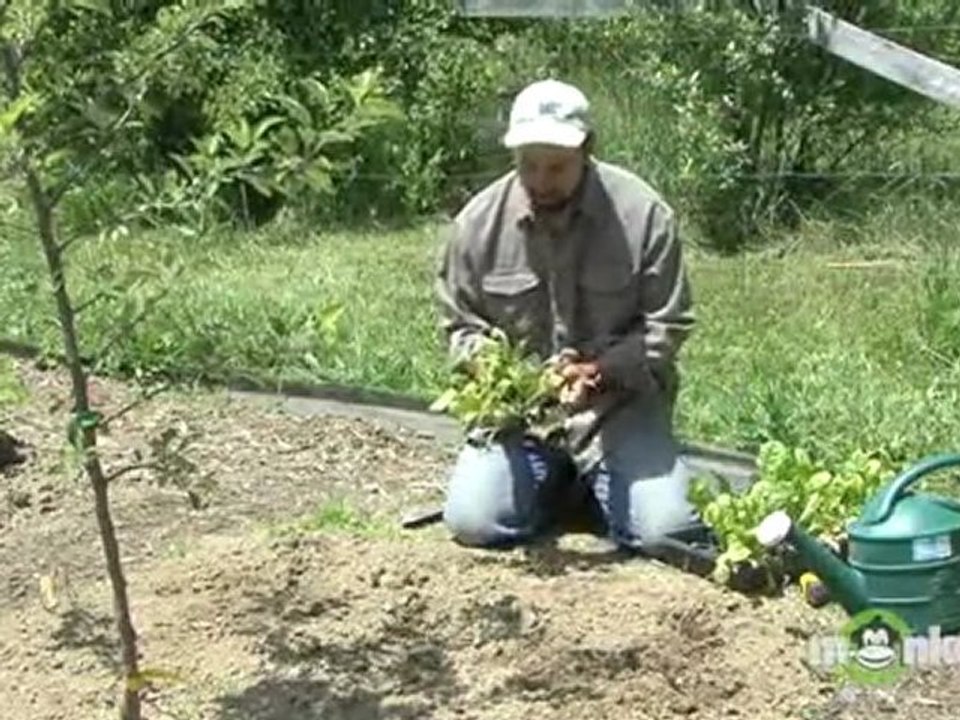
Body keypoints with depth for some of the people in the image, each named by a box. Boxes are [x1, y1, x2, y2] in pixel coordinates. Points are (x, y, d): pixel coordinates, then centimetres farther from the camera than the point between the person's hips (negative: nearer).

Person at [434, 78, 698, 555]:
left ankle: (592, 486, 17)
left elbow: (666, 326, -8)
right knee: (472, 522, -18)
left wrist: (601, 371, -24)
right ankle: (558, 484, 17)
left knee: (666, 530, -19)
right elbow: (460, 323, 5)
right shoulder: (479, 222, -5)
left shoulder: (643, 214, -12)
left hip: (617, 404, -1)